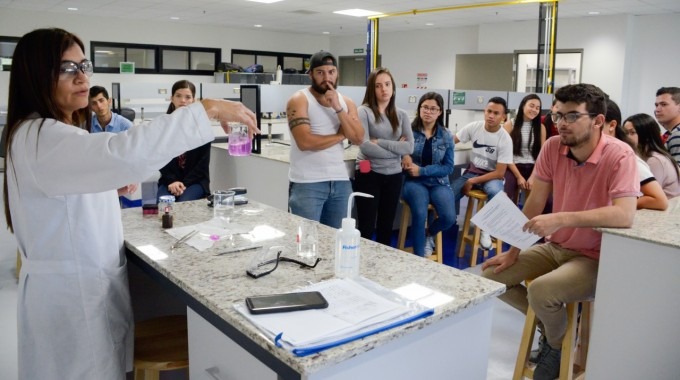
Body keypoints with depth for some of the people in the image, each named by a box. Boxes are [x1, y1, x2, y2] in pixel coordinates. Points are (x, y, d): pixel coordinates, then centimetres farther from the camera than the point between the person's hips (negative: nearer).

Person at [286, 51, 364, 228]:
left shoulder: (346, 102, 11)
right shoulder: (299, 100, -6)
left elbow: (358, 139, -1)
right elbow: (305, 142, -19)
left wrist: (338, 108, -10)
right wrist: (340, 135, -6)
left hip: (340, 181, 5)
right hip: (307, 183, -5)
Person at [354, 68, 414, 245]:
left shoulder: (401, 115, 7)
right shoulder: (364, 111, -5)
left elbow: (409, 147, -4)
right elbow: (365, 146, -17)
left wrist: (379, 142, -13)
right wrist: (396, 148, -9)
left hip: (394, 176, 4)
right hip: (369, 175, -4)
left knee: (386, 227, 14)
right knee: (366, 228, 2)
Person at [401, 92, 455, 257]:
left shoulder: (446, 136, 5)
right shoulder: (409, 130, -1)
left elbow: (448, 167, 1)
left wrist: (422, 170, -13)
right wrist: (403, 154, -24)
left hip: (438, 182, 3)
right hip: (413, 181, -2)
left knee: (449, 218, -22)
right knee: (420, 214, -32)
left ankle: (429, 234, 15)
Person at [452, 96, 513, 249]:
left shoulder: (505, 139, -16)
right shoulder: (474, 127, -7)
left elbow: (500, 173, -16)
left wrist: (473, 182, -21)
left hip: (492, 176, -2)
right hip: (472, 172, 3)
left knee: (495, 192, -37)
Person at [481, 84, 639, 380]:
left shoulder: (619, 155, -22)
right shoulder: (552, 147, -6)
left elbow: (624, 215, -35)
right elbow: (534, 203, -2)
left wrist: (561, 219, -42)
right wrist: (513, 252, -2)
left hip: (595, 257, -6)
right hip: (554, 247, 6)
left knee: (540, 290, -30)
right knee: (491, 275, -3)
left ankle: (558, 344, 6)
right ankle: (550, 323, 19)